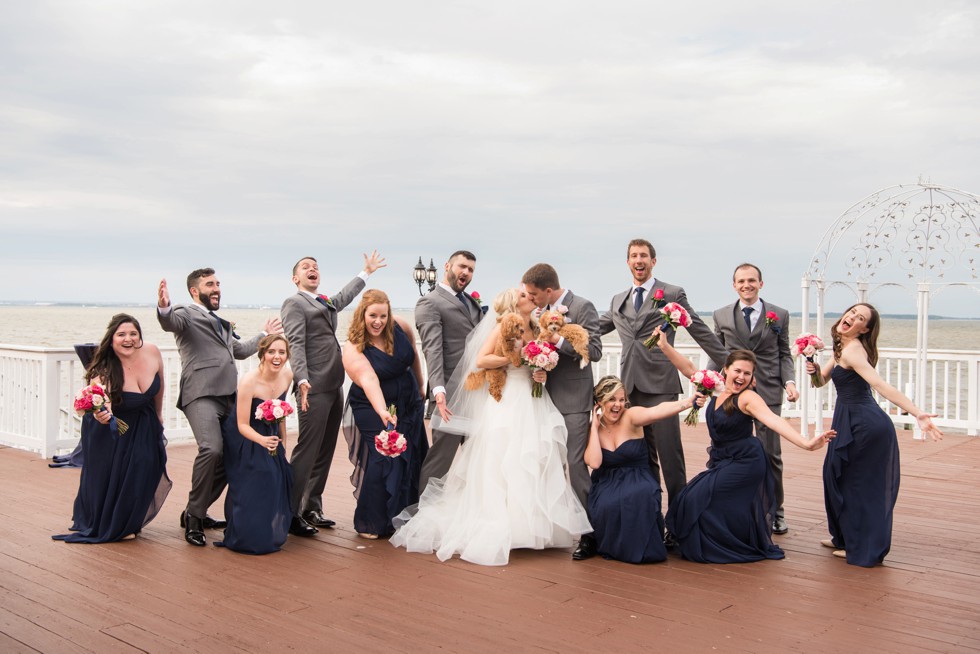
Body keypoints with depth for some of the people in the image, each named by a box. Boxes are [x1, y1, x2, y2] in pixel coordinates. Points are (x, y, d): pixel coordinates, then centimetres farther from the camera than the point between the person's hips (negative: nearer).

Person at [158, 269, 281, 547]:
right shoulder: (187, 314, 4)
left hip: (228, 397, 8)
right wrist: (163, 308, -42)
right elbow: (170, 322, -20)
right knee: (211, 450, -26)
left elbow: (240, 349, 44)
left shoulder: (223, 323, 30)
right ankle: (193, 518, -11)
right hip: (201, 395, -8)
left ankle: (197, 512, 23)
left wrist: (265, 335, 53)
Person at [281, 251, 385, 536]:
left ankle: (312, 508, 17)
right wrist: (302, 381, -26)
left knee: (325, 452, 9)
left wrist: (366, 272, 53)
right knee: (307, 451, -9)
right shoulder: (294, 303, -2)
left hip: (335, 387, 8)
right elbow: (296, 344, -15)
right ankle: (291, 513, -3)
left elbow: (345, 296, 43)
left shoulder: (326, 303, 21)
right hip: (315, 389, -8)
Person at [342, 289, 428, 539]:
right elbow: (369, 381, -38)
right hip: (374, 413, -5)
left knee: (410, 462, 12)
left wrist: (420, 387, 18)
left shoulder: (400, 327, -9)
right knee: (380, 463, -10)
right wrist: (382, 411, -53)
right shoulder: (354, 349, -22)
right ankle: (371, 523, 9)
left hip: (410, 408, 5)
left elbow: (414, 355, 9)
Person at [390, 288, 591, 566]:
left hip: (533, 403, 7)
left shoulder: (535, 331, 14)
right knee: (502, 464, -5)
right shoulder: (504, 326, -4)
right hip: (507, 401, -7)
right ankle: (497, 529, 0)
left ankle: (531, 526, 12)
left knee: (532, 463, 5)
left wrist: (542, 374, 1)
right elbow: (481, 360, -11)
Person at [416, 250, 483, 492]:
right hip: (452, 393, -8)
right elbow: (433, 349, -19)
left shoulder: (472, 301, 19)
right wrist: (439, 390, -31)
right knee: (440, 457, -3)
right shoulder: (430, 303, -7)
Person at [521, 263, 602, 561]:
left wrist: (557, 340, -22)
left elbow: (595, 351, -17)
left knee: (575, 464, -9)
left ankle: (590, 531, 0)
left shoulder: (582, 307, -11)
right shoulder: (544, 311, 10)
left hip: (573, 401, -7)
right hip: (549, 397, 7)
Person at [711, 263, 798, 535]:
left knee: (771, 454, 4)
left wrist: (789, 381, -7)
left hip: (768, 392, -1)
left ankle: (774, 511, 18)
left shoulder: (779, 315, 5)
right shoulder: (721, 315, 7)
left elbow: (784, 354, 8)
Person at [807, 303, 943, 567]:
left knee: (856, 484, 3)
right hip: (855, 420, 9)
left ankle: (861, 548, 14)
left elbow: (881, 385, -30)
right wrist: (815, 369, -8)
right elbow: (821, 380, 15)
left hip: (863, 424, -9)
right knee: (840, 476, 19)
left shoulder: (852, 350, -19)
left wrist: (916, 412, -40)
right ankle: (845, 537, 33)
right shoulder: (843, 348, 10)